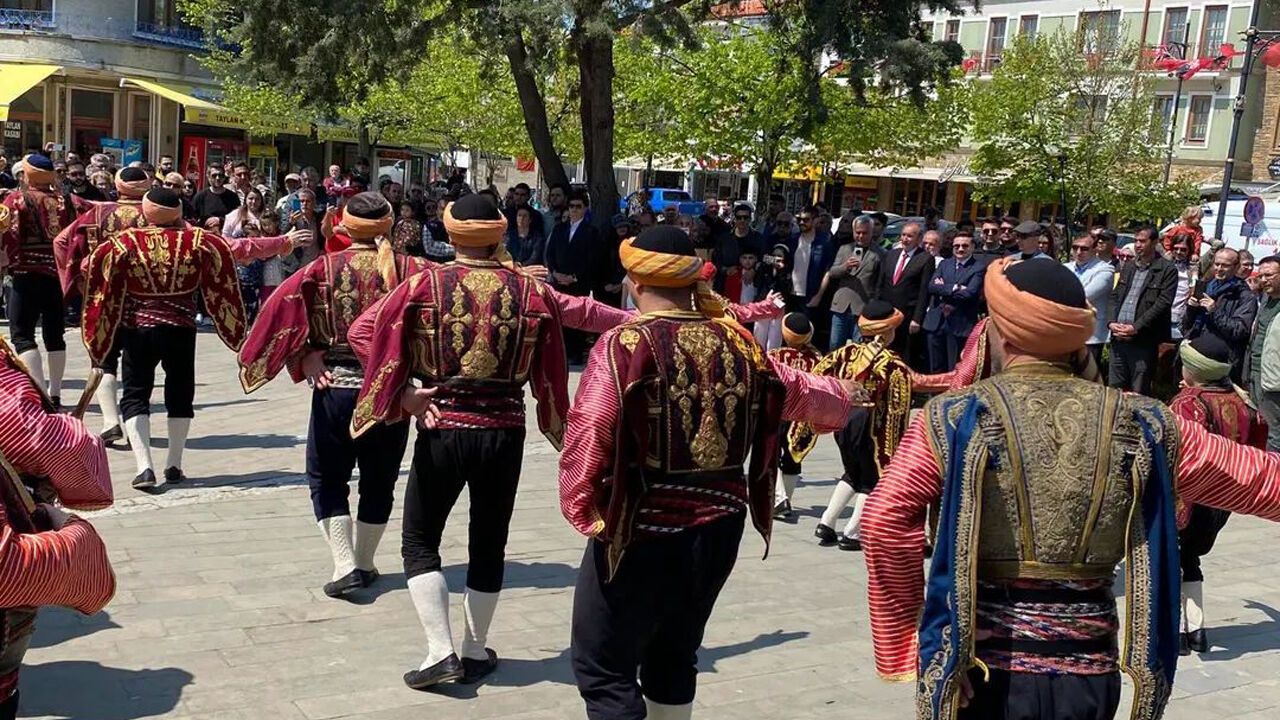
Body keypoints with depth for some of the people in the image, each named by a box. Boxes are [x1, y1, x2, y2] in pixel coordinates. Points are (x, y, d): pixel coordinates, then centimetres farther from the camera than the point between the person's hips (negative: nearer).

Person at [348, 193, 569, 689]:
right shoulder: (534, 292, -4)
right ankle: (476, 651, 25)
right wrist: (558, 428, 18)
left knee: (420, 541, 14)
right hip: (505, 432, 2)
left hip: (442, 430, -1)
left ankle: (441, 652, 5)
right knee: (488, 544, 17)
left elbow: (363, 333, -8)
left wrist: (403, 394, -6)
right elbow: (551, 375, 2)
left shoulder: (424, 286, -6)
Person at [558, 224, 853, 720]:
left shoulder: (627, 343, -14)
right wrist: (843, 402, 39)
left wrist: (583, 508, -8)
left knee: (603, 667, 4)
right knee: (674, 658, 24)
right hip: (719, 526, 6)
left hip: (642, 530, -6)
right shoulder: (739, 342, 2)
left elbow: (589, 435, -24)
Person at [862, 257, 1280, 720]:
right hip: (1087, 672, 2)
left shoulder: (957, 419, -10)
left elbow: (884, 521, -19)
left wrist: (902, 640, -9)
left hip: (980, 670, -2)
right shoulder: (1141, 426, -2)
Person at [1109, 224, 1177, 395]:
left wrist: (1136, 327, -15)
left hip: (1143, 341, -6)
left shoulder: (1167, 270, -2)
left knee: (1139, 393, -2)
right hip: (1118, 338, 6)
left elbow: (1162, 303, -10)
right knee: (1114, 389, 9)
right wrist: (1111, 322, -1)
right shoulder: (1127, 267, 19)